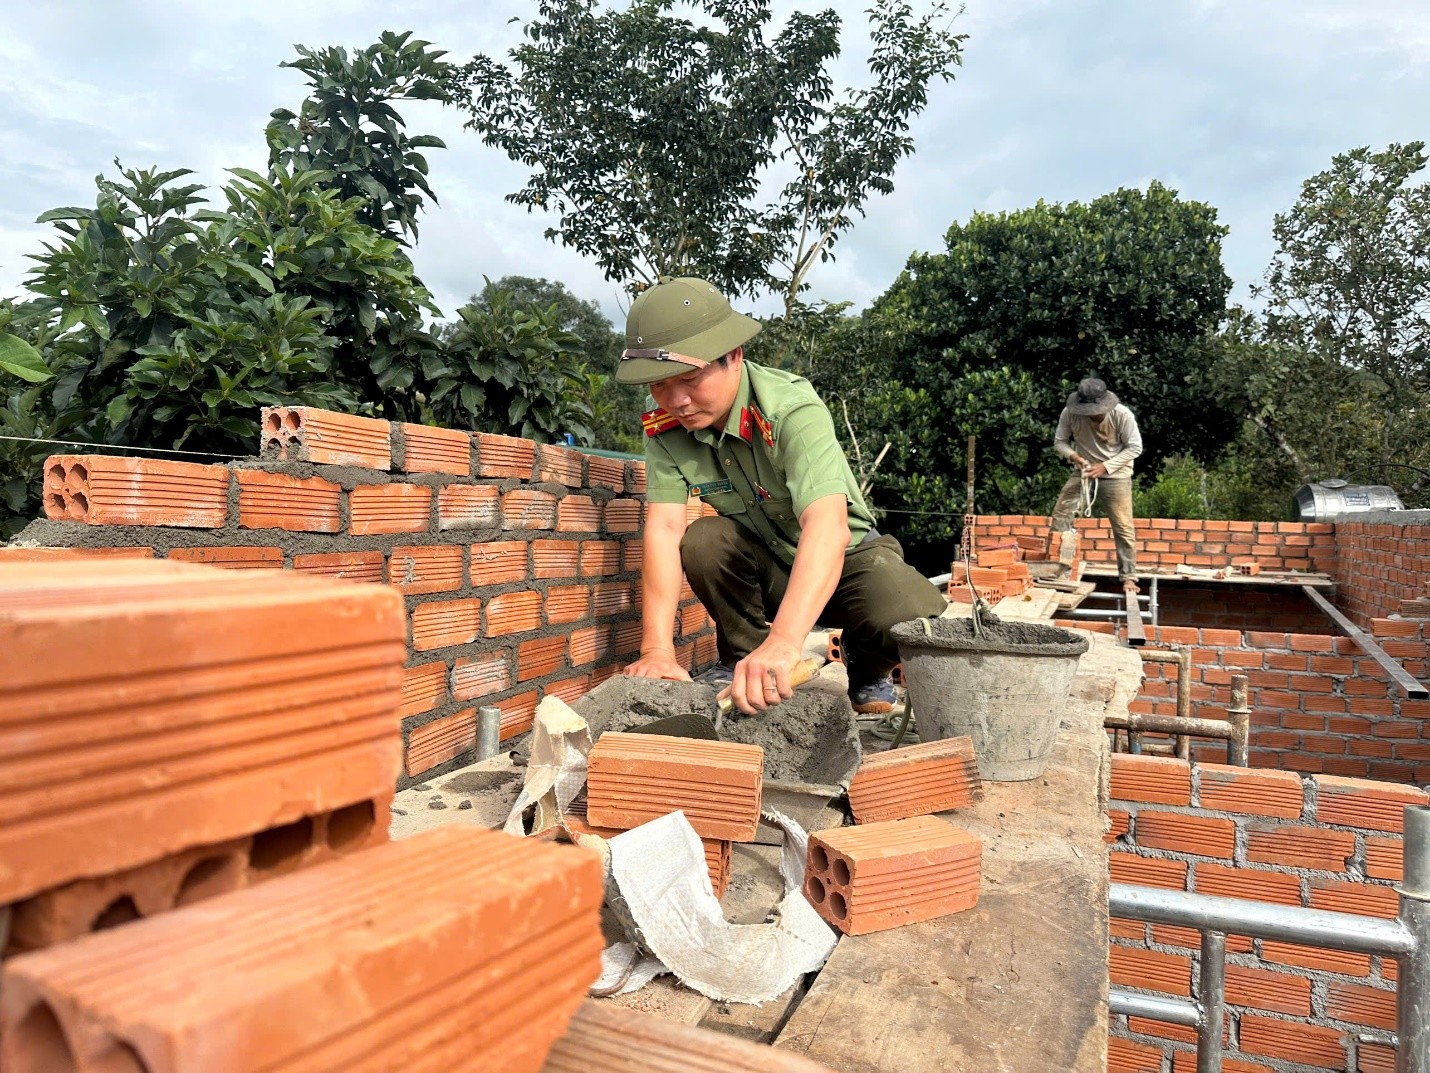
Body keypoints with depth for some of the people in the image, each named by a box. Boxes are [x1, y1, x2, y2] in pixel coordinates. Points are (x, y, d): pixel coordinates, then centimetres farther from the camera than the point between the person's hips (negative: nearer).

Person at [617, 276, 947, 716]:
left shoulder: (792, 408, -32)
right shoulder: (664, 428, -17)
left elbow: (828, 526, -46)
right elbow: (664, 528, -24)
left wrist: (782, 644, -59)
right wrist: (657, 650, -36)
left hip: (845, 553, -3)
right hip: (762, 561, 3)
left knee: (917, 620, -31)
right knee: (701, 541, -28)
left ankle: (865, 672, 5)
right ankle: (741, 658, -2)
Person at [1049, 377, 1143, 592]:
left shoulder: (1122, 415, -20)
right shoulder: (1070, 413, -15)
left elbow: (1135, 447, -12)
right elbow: (1059, 441, -1)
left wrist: (1106, 466, -22)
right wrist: (1073, 455, -23)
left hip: (1116, 476, -2)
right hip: (1085, 473, 3)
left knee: (1123, 528, -2)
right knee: (1059, 516, -6)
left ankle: (1128, 577, 9)